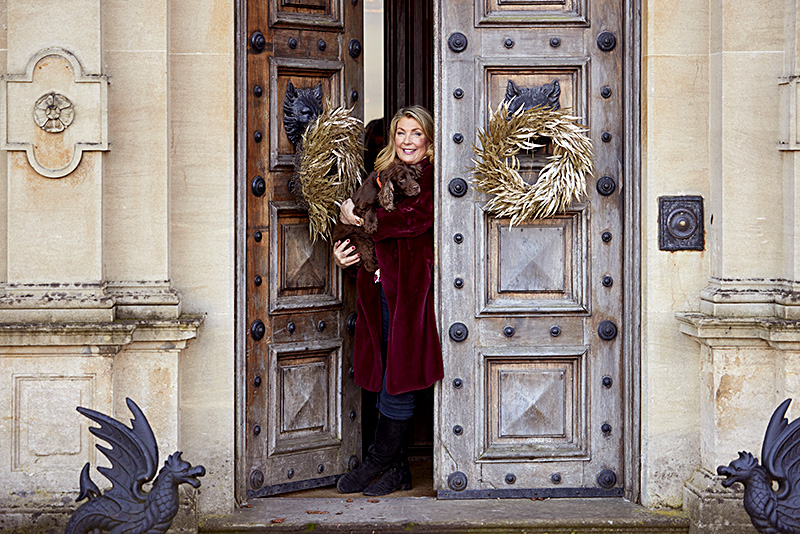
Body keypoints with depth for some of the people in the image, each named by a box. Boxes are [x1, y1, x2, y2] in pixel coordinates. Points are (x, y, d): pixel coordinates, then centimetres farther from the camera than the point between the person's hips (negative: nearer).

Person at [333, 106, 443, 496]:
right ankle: (397, 470, 14)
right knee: (385, 379, 7)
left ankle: (378, 463, 10)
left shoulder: (433, 175, -3)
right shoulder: (383, 173, 19)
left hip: (412, 286, -7)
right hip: (379, 286, 7)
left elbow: (417, 218, -20)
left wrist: (361, 218, -12)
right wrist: (342, 252, -1)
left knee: (399, 379, -3)